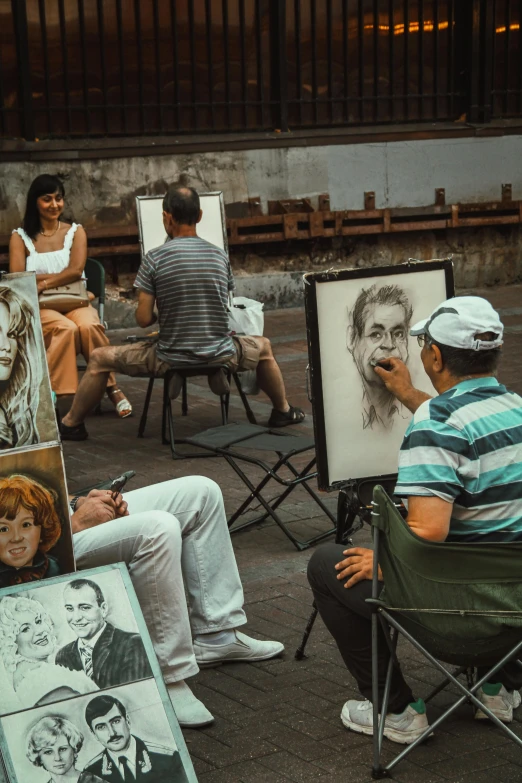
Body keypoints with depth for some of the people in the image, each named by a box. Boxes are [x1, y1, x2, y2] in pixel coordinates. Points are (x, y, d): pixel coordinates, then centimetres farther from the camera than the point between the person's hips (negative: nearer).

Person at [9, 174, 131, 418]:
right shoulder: (20, 237, 8)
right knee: (66, 328, -36)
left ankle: (111, 387, -25)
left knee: (88, 325, -35)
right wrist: (61, 277, -12)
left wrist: (43, 283, -14)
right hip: (39, 307, -1)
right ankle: (58, 396, -31)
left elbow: (76, 270, -5)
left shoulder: (75, 232, 11)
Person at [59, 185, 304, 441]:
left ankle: (72, 424, 26)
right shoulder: (220, 255, 1)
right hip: (221, 356, 3)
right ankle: (283, 411, 48)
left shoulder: (154, 259, -10)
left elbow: (144, 319, -9)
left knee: (99, 358, 17)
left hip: (171, 360, -3)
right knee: (263, 347, 35)